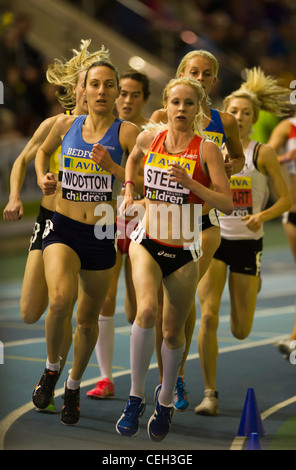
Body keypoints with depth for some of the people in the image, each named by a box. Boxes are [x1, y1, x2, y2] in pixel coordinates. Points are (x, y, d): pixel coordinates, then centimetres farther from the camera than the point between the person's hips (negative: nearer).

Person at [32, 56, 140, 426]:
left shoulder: (126, 132, -5)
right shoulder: (66, 125, 5)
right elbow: (43, 150, 27)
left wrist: (112, 166, -23)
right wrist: (42, 177, 9)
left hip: (101, 234, 0)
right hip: (63, 228, 0)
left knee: (88, 318, 10)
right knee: (60, 299, -25)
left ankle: (73, 386, 34)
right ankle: (51, 368, 1)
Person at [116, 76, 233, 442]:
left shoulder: (206, 149, -9)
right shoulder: (150, 137, 1)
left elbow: (227, 204, -12)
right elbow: (133, 158, 26)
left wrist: (189, 182, -22)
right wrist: (129, 190, 15)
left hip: (184, 250, -1)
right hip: (146, 242, 1)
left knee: (173, 331, 8)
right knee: (146, 310, -25)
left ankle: (165, 399, 33)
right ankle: (135, 398, -14)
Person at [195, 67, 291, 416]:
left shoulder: (262, 154, -3)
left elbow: (286, 199, -4)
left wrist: (262, 216, -21)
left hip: (247, 243, -1)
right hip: (214, 239, 1)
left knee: (240, 332, 6)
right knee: (208, 316, -16)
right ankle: (210, 394, -6)